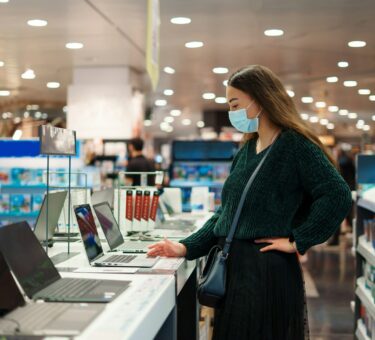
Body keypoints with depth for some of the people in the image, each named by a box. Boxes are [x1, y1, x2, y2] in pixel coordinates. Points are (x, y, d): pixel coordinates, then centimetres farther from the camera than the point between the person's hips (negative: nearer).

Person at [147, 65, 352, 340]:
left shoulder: (295, 145, -10)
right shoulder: (245, 151, 13)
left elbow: (338, 196, -20)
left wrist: (298, 241, -16)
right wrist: (187, 248, 5)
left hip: (267, 269, -7)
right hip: (232, 265, 7)